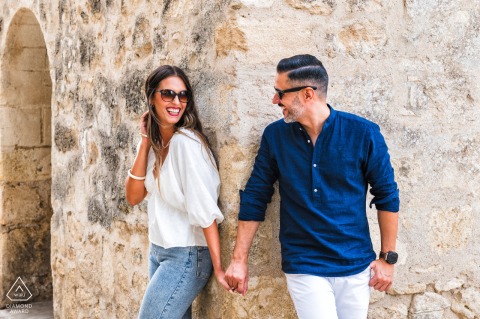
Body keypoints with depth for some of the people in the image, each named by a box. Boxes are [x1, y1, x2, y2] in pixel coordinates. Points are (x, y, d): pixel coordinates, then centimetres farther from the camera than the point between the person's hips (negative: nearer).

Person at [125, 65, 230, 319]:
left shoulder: (187, 143, -18)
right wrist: (145, 142, -8)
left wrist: (218, 267, -22)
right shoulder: (154, 142, 4)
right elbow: (133, 197, -2)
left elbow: (205, 210, -21)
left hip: (186, 256, -7)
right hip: (158, 251, 7)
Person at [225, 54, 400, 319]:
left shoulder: (363, 134, -8)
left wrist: (388, 258, 0)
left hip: (355, 267, 0)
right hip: (303, 267, 0)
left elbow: (387, 197, -1)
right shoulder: (274, 136, -3)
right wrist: (239, 260, 1)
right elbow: (254, 198, 2)